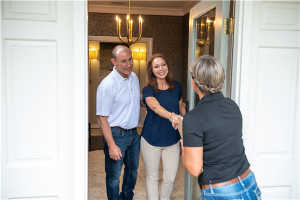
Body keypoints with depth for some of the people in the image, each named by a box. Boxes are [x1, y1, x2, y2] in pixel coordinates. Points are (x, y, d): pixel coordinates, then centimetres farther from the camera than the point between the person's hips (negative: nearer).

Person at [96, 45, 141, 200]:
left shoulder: (134, 77, 2)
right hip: (116, 134, -7)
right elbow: (102, 118, -20)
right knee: (114, 176, 8)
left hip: (133, 133, 8)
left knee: (132, 170, 24)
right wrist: (112, 145, -22)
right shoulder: (107, 85, -22)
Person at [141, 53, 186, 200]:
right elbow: (155, 107, -33)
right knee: (152, 177, 13)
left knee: (170, 179, 9)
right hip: (151, 140, -2)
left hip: (172, 140, 3)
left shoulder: (176, 86, 0)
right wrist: (171, 116, -51)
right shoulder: (148, 90, -12)